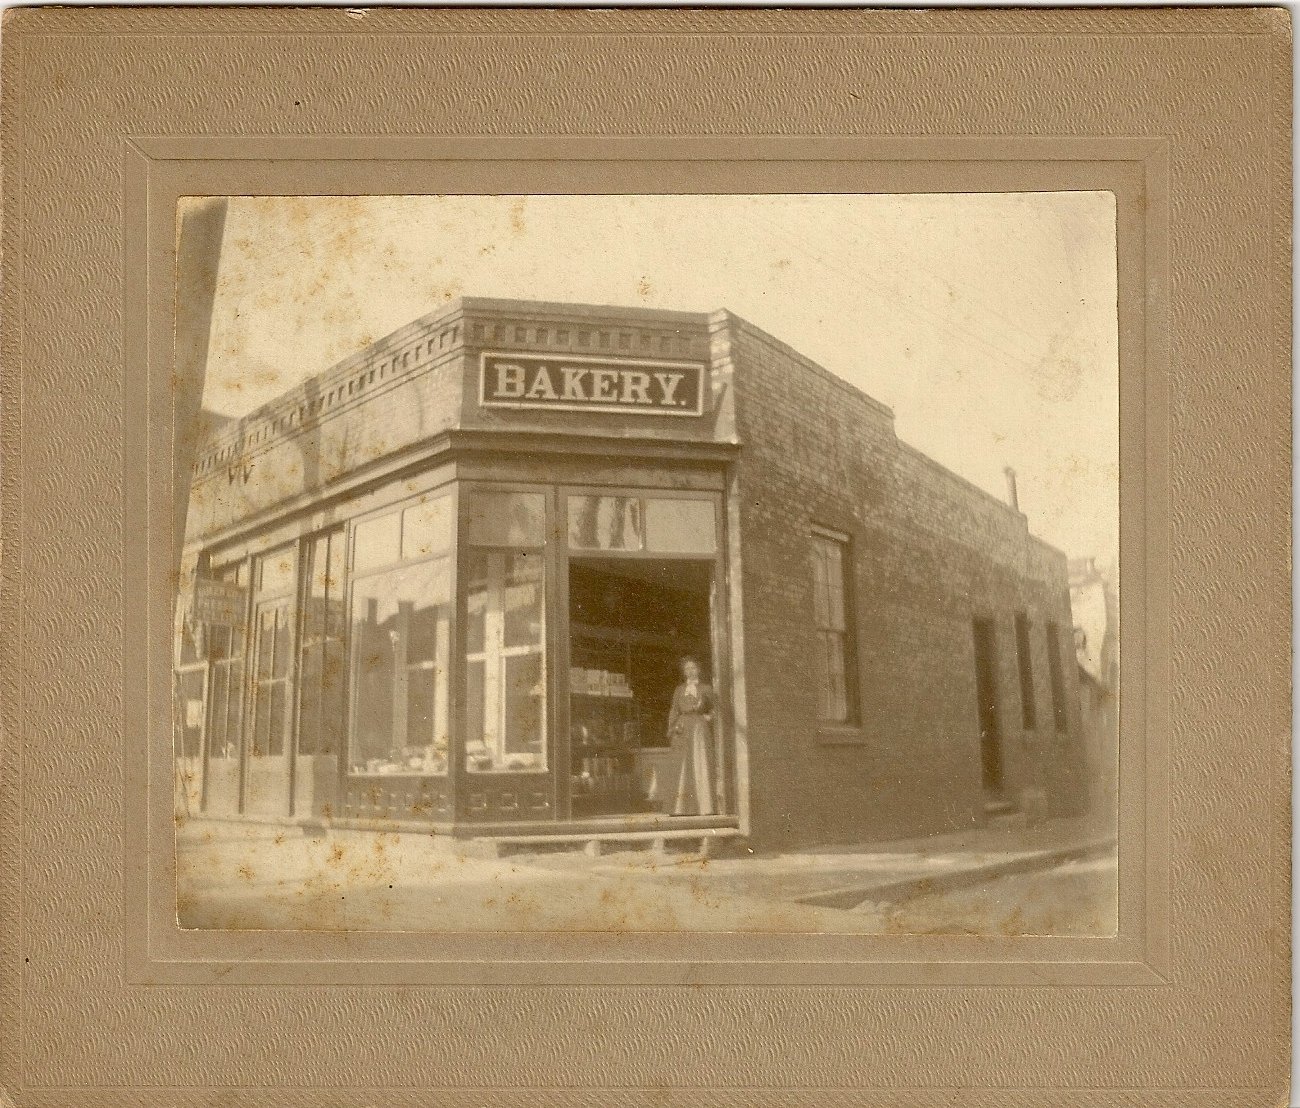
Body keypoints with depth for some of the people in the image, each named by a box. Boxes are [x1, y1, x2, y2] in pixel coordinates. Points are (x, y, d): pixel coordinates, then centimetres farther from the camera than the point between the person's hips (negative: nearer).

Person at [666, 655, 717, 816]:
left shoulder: (705, 689, 10)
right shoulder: (679, 690, 15)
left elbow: (716, 706, 16)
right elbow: (674, 711, 12)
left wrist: (709, 717, 0)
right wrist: (671, 731, 3)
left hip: (700, 729, -2)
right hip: (683, 729, 2)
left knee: (701, 765, -9)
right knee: (684, 767, 0)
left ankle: (704, 807, -9)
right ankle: (683, 807, 3)